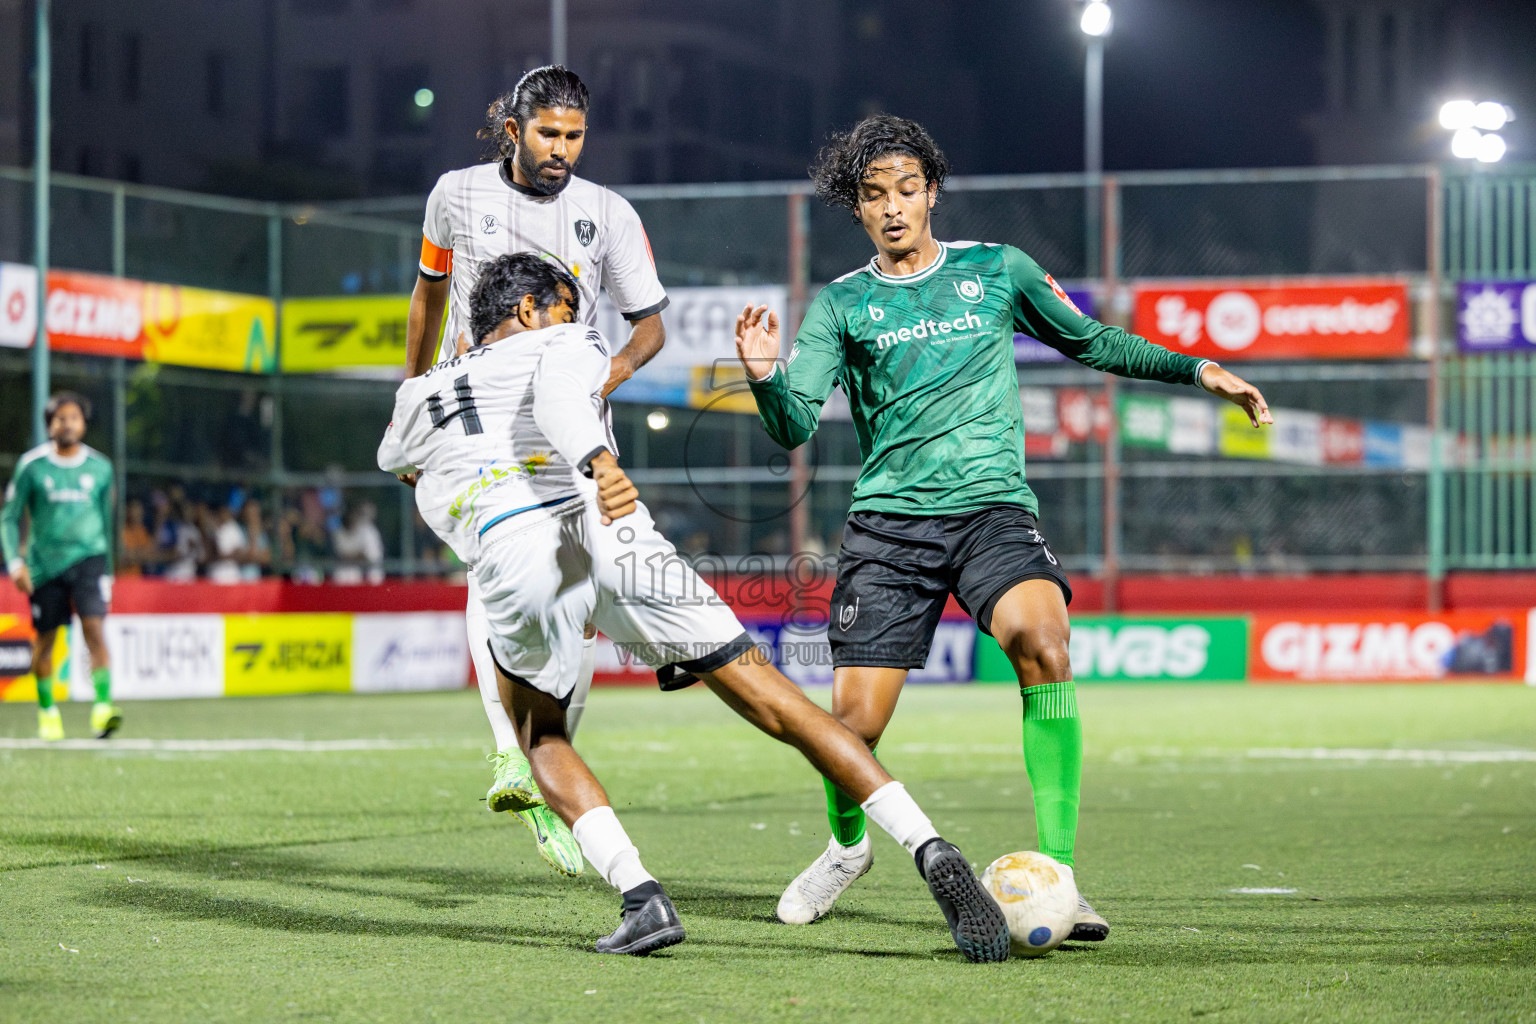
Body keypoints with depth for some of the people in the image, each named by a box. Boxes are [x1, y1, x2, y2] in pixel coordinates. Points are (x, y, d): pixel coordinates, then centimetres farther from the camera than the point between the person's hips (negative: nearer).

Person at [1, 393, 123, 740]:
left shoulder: (100, 468, 5)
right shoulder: (31, 466, -1)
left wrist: (108, 570, 21)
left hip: (89, 556, 0)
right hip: (45, 564, 0)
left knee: (94, 627, -18)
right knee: (44, 639, 8)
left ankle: (103, 707, -25)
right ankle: (47, 710, 27)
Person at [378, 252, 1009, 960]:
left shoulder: (419, 396, 35)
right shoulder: (566, 345, 27)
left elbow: (397, 458, 59)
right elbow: (558, 396, 0)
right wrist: (599, 461, -19)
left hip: (515, 557, 1)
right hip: (612, 534, -1)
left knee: (540, 736, 27)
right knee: (774, 704, 6)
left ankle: (640, 896, 3)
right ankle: (931, 853, -7)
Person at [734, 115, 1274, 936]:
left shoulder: (996, 271, 11)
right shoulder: (841, 305, 8)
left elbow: (1090, 343, 24)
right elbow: (794, 424, -1)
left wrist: (1196, 370, 17)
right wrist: (765, 377, -22)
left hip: (993, 508, 0)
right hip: (887, 522, 1)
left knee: (1041, 638, -31)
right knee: (855, 722, -7)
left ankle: (1056, 873, -27)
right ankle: (847, 844, 29)